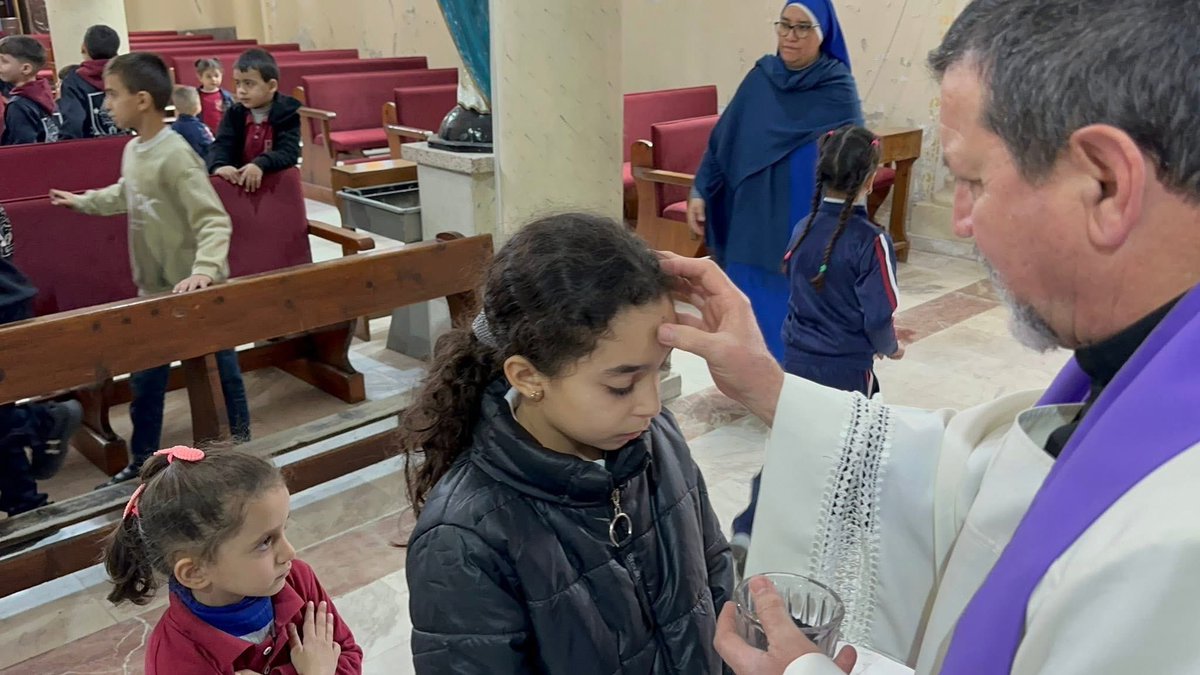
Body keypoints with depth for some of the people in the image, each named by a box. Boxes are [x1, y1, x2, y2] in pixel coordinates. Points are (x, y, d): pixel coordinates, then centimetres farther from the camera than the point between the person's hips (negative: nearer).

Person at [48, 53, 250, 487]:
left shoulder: (175, 155, -21)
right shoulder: (133, 150, 6)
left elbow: (214, 220, -27)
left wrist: (205, 269, -40)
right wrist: (83, 202, 40)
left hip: (193, 291, -9)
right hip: (154, 288, 9)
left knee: (219, 367, 10)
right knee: (145, 380, 15)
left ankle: (239, 443, 28)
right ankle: (142, 462, 30)